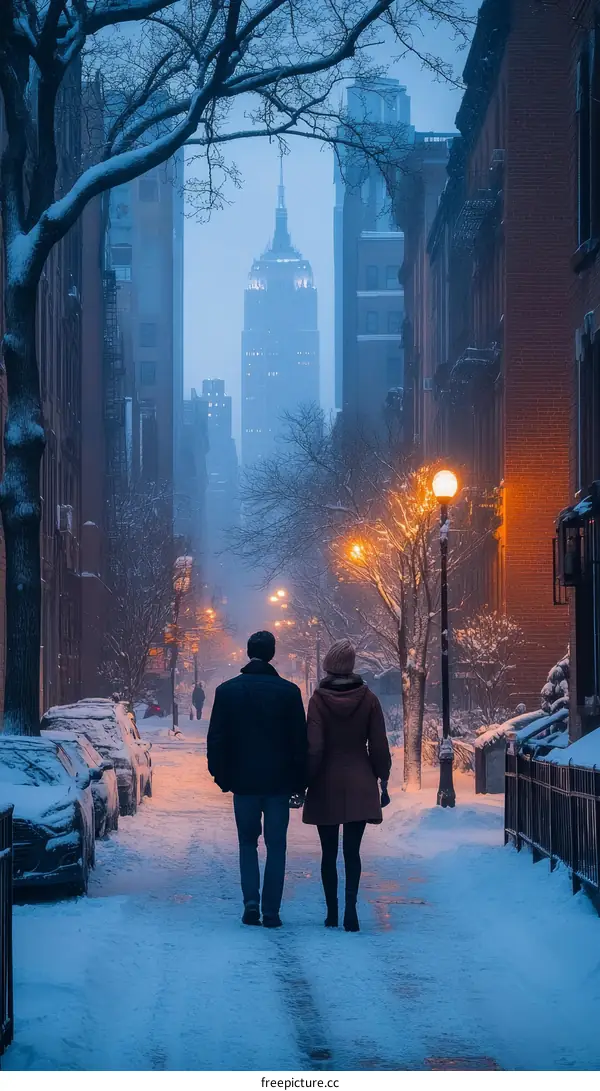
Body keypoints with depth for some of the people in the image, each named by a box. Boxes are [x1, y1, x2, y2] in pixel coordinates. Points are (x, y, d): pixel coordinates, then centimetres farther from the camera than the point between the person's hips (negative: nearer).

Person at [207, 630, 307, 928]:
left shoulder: (227, 690, -2)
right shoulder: (288, 691, -4)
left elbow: (216, 739, 0)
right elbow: (300, 740, -2)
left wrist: (222, 776, 9)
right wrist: (299, 781, 5)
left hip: (243, 781, 1)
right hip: (279, 781, -1)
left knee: (247, 843, 14)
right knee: (276, 846, 6)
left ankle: (251, 901, -2)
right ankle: (271, 911, 2)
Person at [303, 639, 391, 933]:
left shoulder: (319, 700, -9)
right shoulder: (368, 699, -3)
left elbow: (313, 749, -11)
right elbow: (379, 747, 0)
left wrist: (304, 784, -3)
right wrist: (383, 782, 9)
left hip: (326, 787, -1)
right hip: (360, 786, 1)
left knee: (329, 852, 9)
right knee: (352, 851, 2)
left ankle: (332, 912, 12)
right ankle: (351, 906, -16)